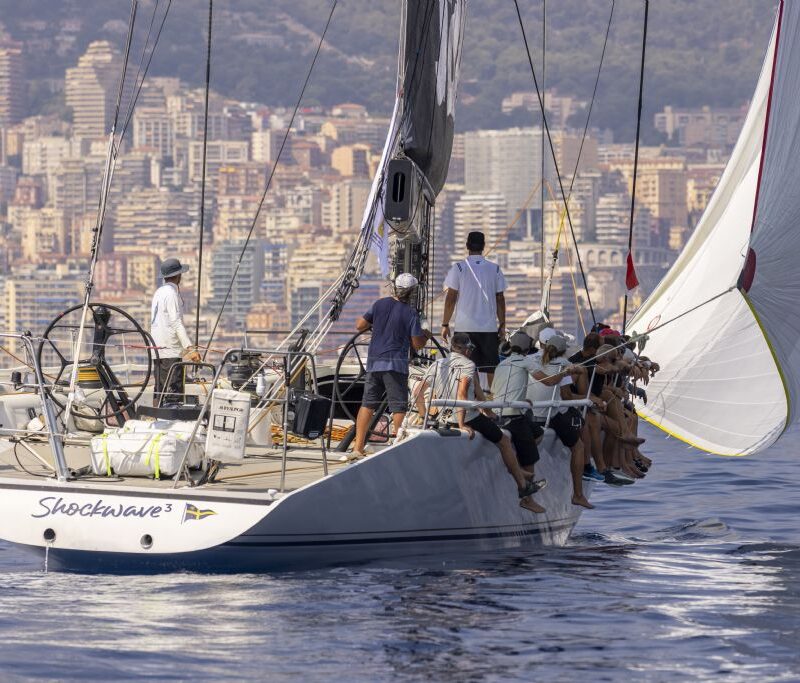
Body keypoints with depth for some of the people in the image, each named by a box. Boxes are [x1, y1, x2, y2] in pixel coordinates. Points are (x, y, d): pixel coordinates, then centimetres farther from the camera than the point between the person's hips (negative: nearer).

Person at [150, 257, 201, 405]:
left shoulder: (159, 292, 16)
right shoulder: (172, 293, -11)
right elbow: (176, 323, -18)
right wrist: (190, 348, -22)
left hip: (158, 350, 9)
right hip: (171, 351, -9)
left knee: (160, 392, 10)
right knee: (174, 393, -11)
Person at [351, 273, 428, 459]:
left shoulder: (379, 304, 3)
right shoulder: (411, 313, -8)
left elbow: (360, 326, 6)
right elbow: (417, 344, -5)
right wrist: (425, 336, 16)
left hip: (373, 362, 4)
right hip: (395, 364, -4)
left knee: (368, 404, 10)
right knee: (398, 407, 0)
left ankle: (358, 448, 10)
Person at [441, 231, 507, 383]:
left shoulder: (458, 268, -3)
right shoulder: (495, 269, 4)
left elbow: (451, 298, -3)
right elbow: (500, 299, 7)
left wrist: (445, 324, 3)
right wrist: (502, 325, 14)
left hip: (465, 327, -2)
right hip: (489, 327, 2)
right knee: (492, 367, 7)